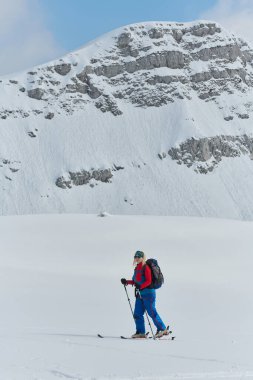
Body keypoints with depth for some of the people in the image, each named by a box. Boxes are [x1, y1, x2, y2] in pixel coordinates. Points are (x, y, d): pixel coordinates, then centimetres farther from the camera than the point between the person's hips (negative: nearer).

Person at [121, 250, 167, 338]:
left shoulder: (146, 268, -11)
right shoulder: (137, 268, 14)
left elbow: (149, 281, -18)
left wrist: (140, 286, -30)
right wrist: (126, 282, 10)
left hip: (148, 292, -8)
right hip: (139, 294, 8)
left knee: (152, 313, -5)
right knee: (137, 314, 4)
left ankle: (163, 329, 7)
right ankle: (141, 332, 10)